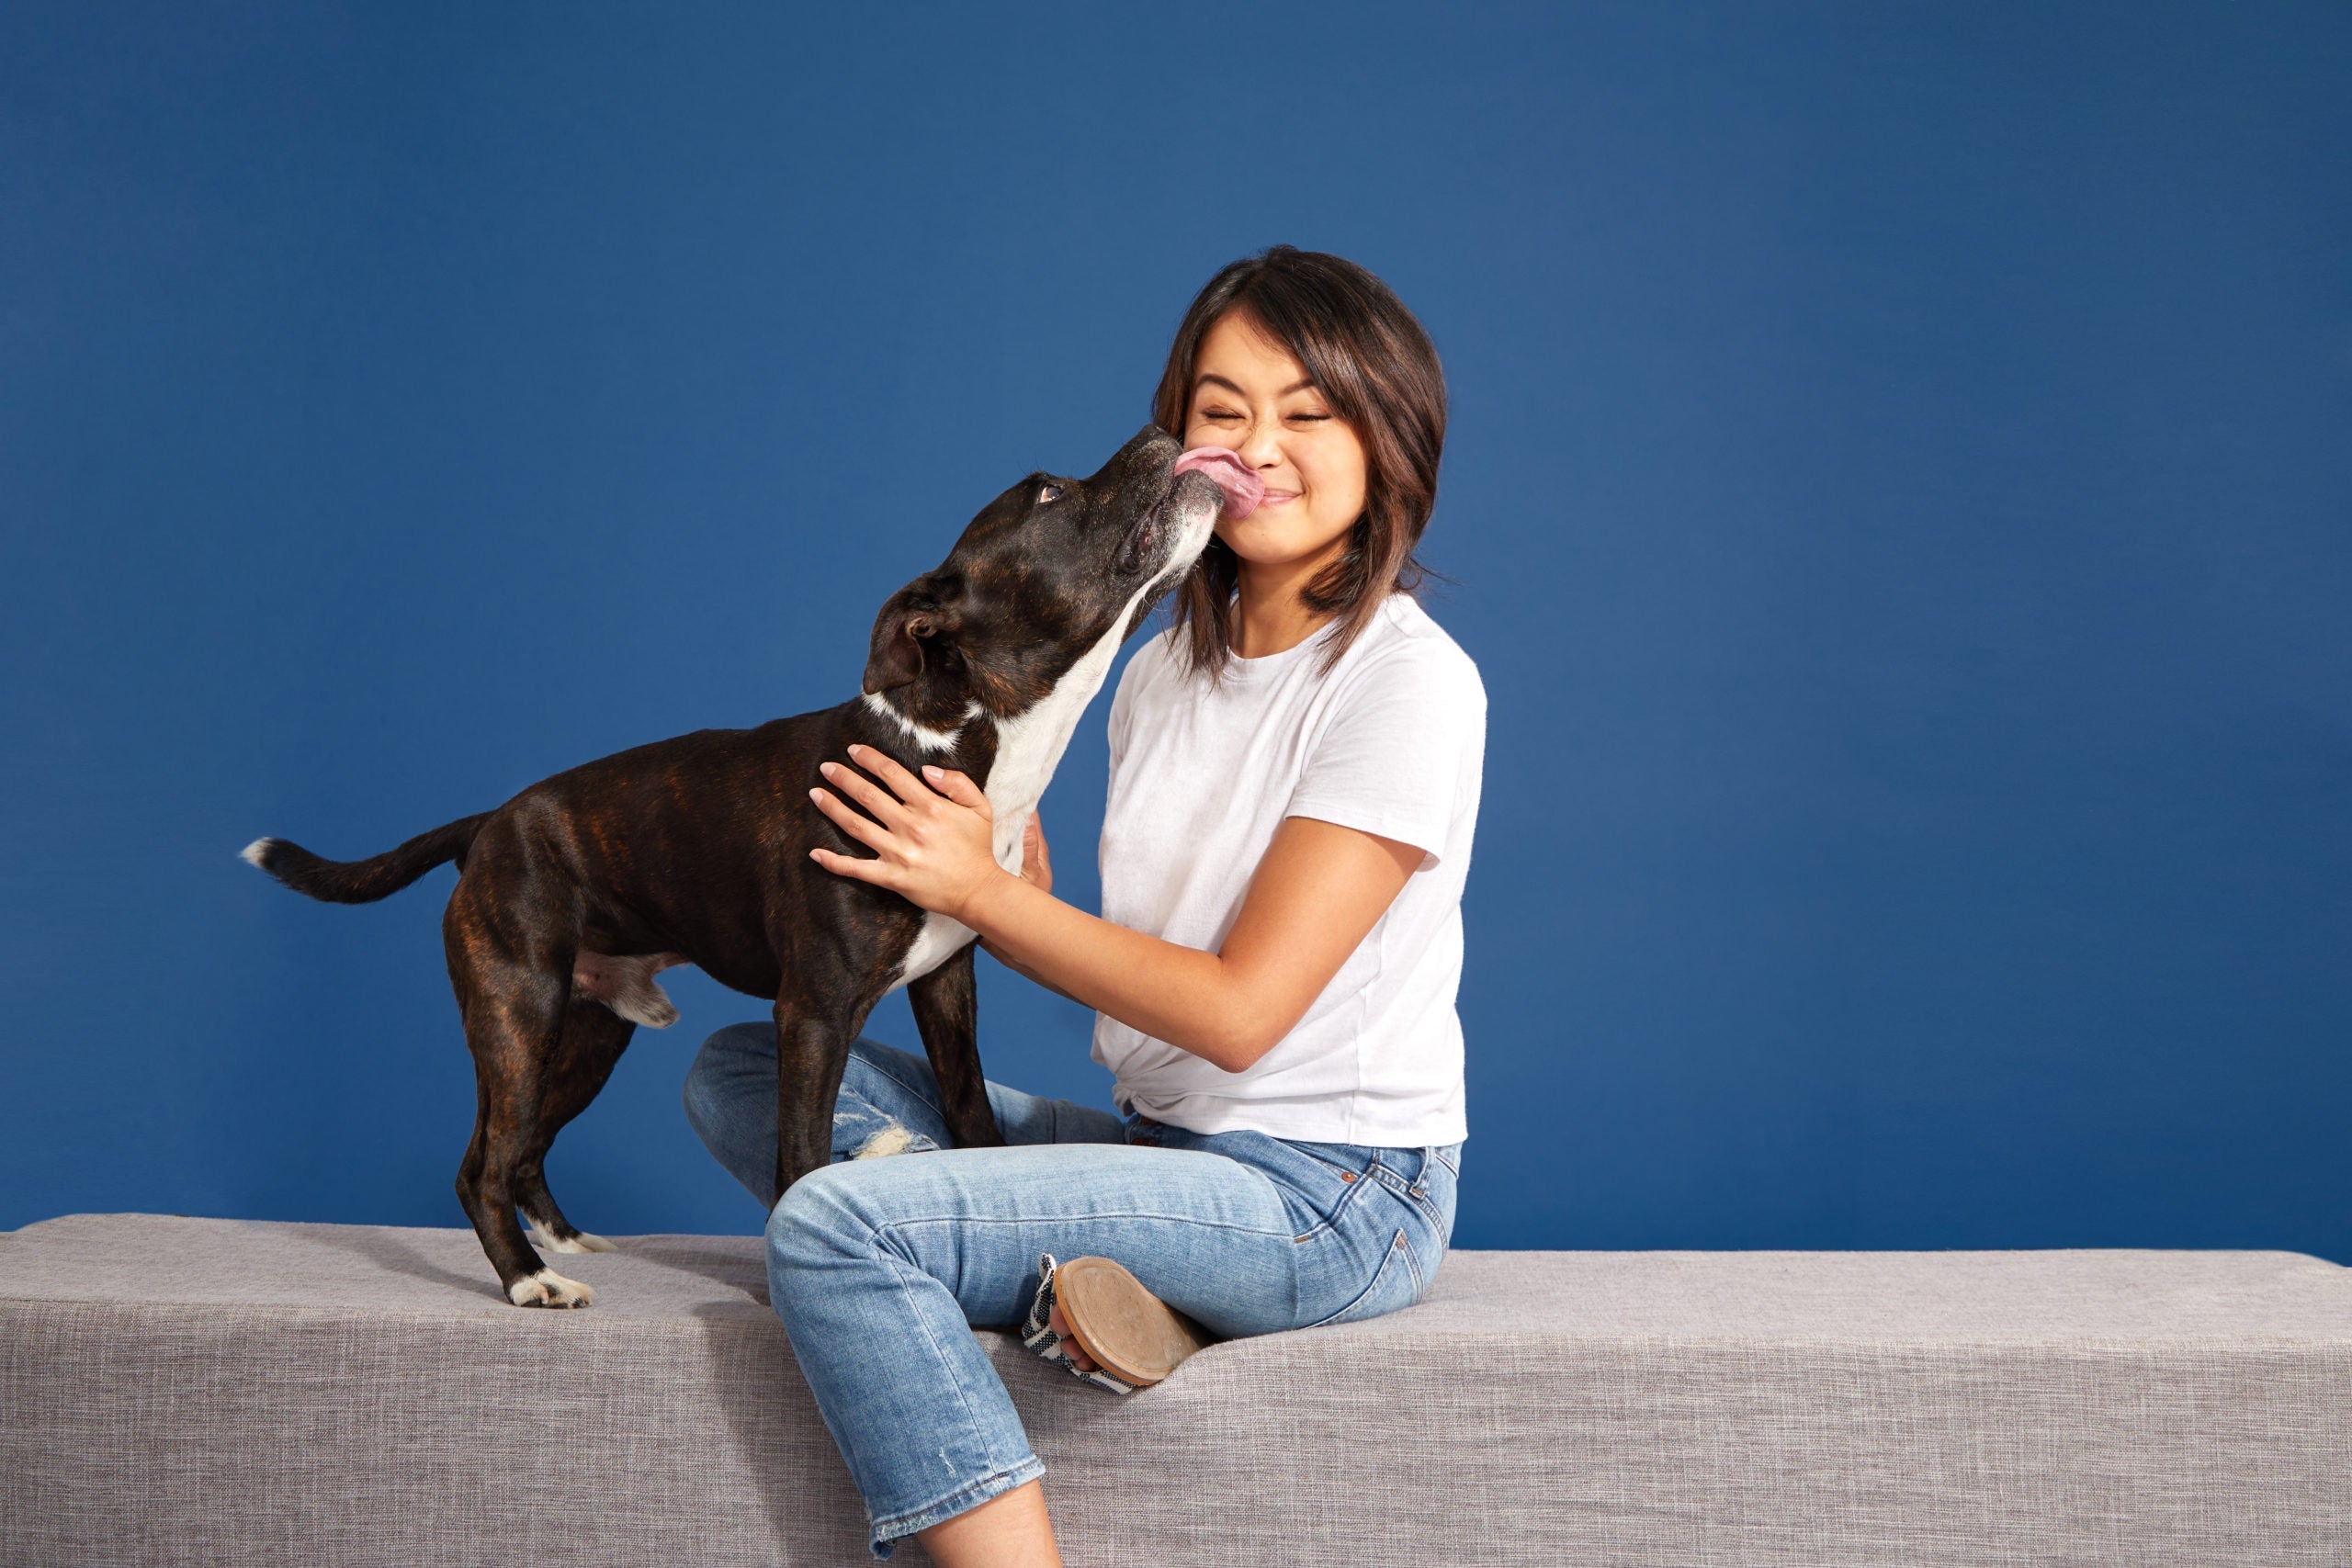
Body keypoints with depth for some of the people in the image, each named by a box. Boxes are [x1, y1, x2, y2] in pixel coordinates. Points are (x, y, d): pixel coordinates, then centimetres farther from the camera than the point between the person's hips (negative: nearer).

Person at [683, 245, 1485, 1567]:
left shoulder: (1409, 681, -13)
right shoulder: (1167, 669, 11)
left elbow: (1238, 1009, -17)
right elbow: (1121, 978, 12)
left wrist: (980, 887, -10)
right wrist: (1009, 833, -2)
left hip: (1330, 1195, -8)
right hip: (1164, 1145, 9)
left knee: (836, 1226, -23)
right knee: (743, 1073, 3)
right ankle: (1060, 1279, -18)